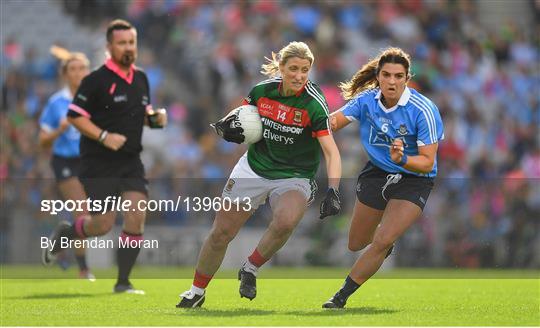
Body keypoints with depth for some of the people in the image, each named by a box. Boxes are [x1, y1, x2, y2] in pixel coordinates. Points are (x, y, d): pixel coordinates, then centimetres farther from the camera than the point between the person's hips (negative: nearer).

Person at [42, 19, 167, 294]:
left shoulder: (141, 79, 10)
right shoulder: (97, 80, -12)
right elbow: (74, 115, -12)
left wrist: (155, 117, 3)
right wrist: (104, 137, -22)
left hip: (130, 161, 6)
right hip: (99, 164, -6)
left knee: (137, 217, -8)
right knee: (103, 224, -6)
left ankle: (123, 282, 1)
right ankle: (64, 233, 27)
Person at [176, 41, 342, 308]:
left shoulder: (313, 104, -20)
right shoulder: (261, 90, -8)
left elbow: (331, 151, -25)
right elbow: (240, 116, 13)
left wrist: (333, 191, -39)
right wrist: (227, 128, -10)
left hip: (294, 176, -3)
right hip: (253, 169, 3)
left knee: (286, 221, -34)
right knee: (221, 232, 1)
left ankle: (250, 270, -7)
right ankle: (197, 292, 23)